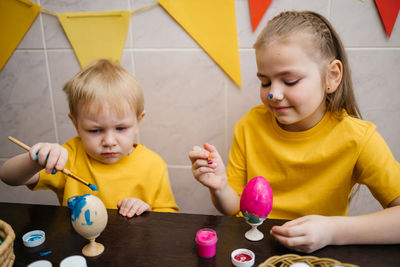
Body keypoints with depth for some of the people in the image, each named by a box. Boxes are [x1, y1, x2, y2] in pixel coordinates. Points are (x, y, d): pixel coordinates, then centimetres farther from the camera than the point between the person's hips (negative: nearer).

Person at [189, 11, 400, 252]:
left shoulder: (356, 138, -13)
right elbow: (234, 207, 0)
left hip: (316, 257, -1)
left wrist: (334, 231, -29)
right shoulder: (251, 126, -5)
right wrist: (220, 187, -21)